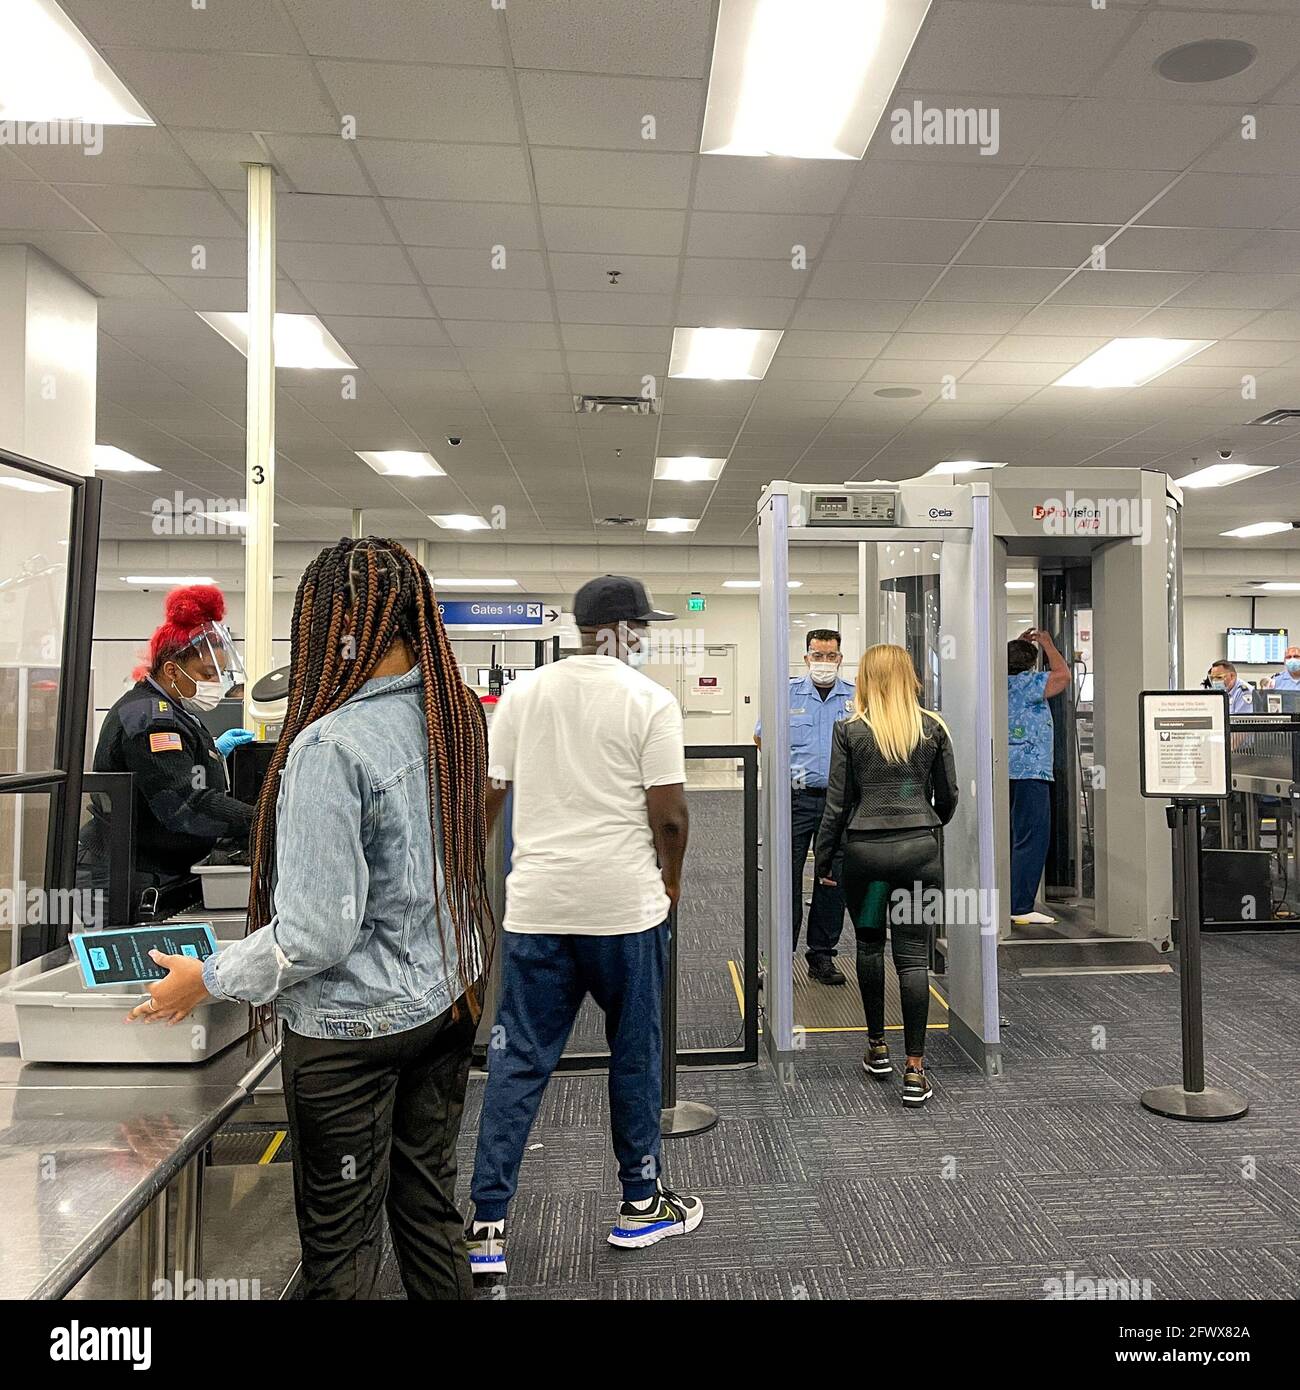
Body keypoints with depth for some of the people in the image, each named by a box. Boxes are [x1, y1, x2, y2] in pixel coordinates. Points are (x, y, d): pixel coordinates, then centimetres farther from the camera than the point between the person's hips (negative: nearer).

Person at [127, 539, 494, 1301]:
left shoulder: (330, 744, -23)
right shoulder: (456, 715, -2)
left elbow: (318, 931, -22)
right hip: (448, 1000, 7)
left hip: (357, 1023, -6)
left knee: (341, 1237, 15)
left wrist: (207, 980, -8)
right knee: (429, 1200, 23)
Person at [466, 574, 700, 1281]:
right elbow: (669, 813, -10)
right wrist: (670, 881, 7)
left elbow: (486, 796, 6)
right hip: (625, 904, -3)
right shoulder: (649, 700, -7)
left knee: (517, 1063, 10)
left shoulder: (521, 693, 4)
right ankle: (641, 1203, 29)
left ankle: (486, 1225, 15)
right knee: (635, 1054, 14)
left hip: (534, 904, 3)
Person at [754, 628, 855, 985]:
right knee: (787, 878, 0)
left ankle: (822, 955, 22)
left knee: (833, 880, 9)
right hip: (796, 799, -2)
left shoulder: (856, 698, 5)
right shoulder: (787, 694, 2)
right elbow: (762, 736, 11)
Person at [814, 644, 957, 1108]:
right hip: (919, 848, 1)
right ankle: (914, 1070, 4)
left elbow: (837, 803, -3)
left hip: (863, 848, -1)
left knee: (869, 945, 17)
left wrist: (823, 860, 6)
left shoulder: (849, 731, -4)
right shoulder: (933, 728, 2)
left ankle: (877, 1047, 27)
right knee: (913, 955, 3)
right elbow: (948, 796, 9)